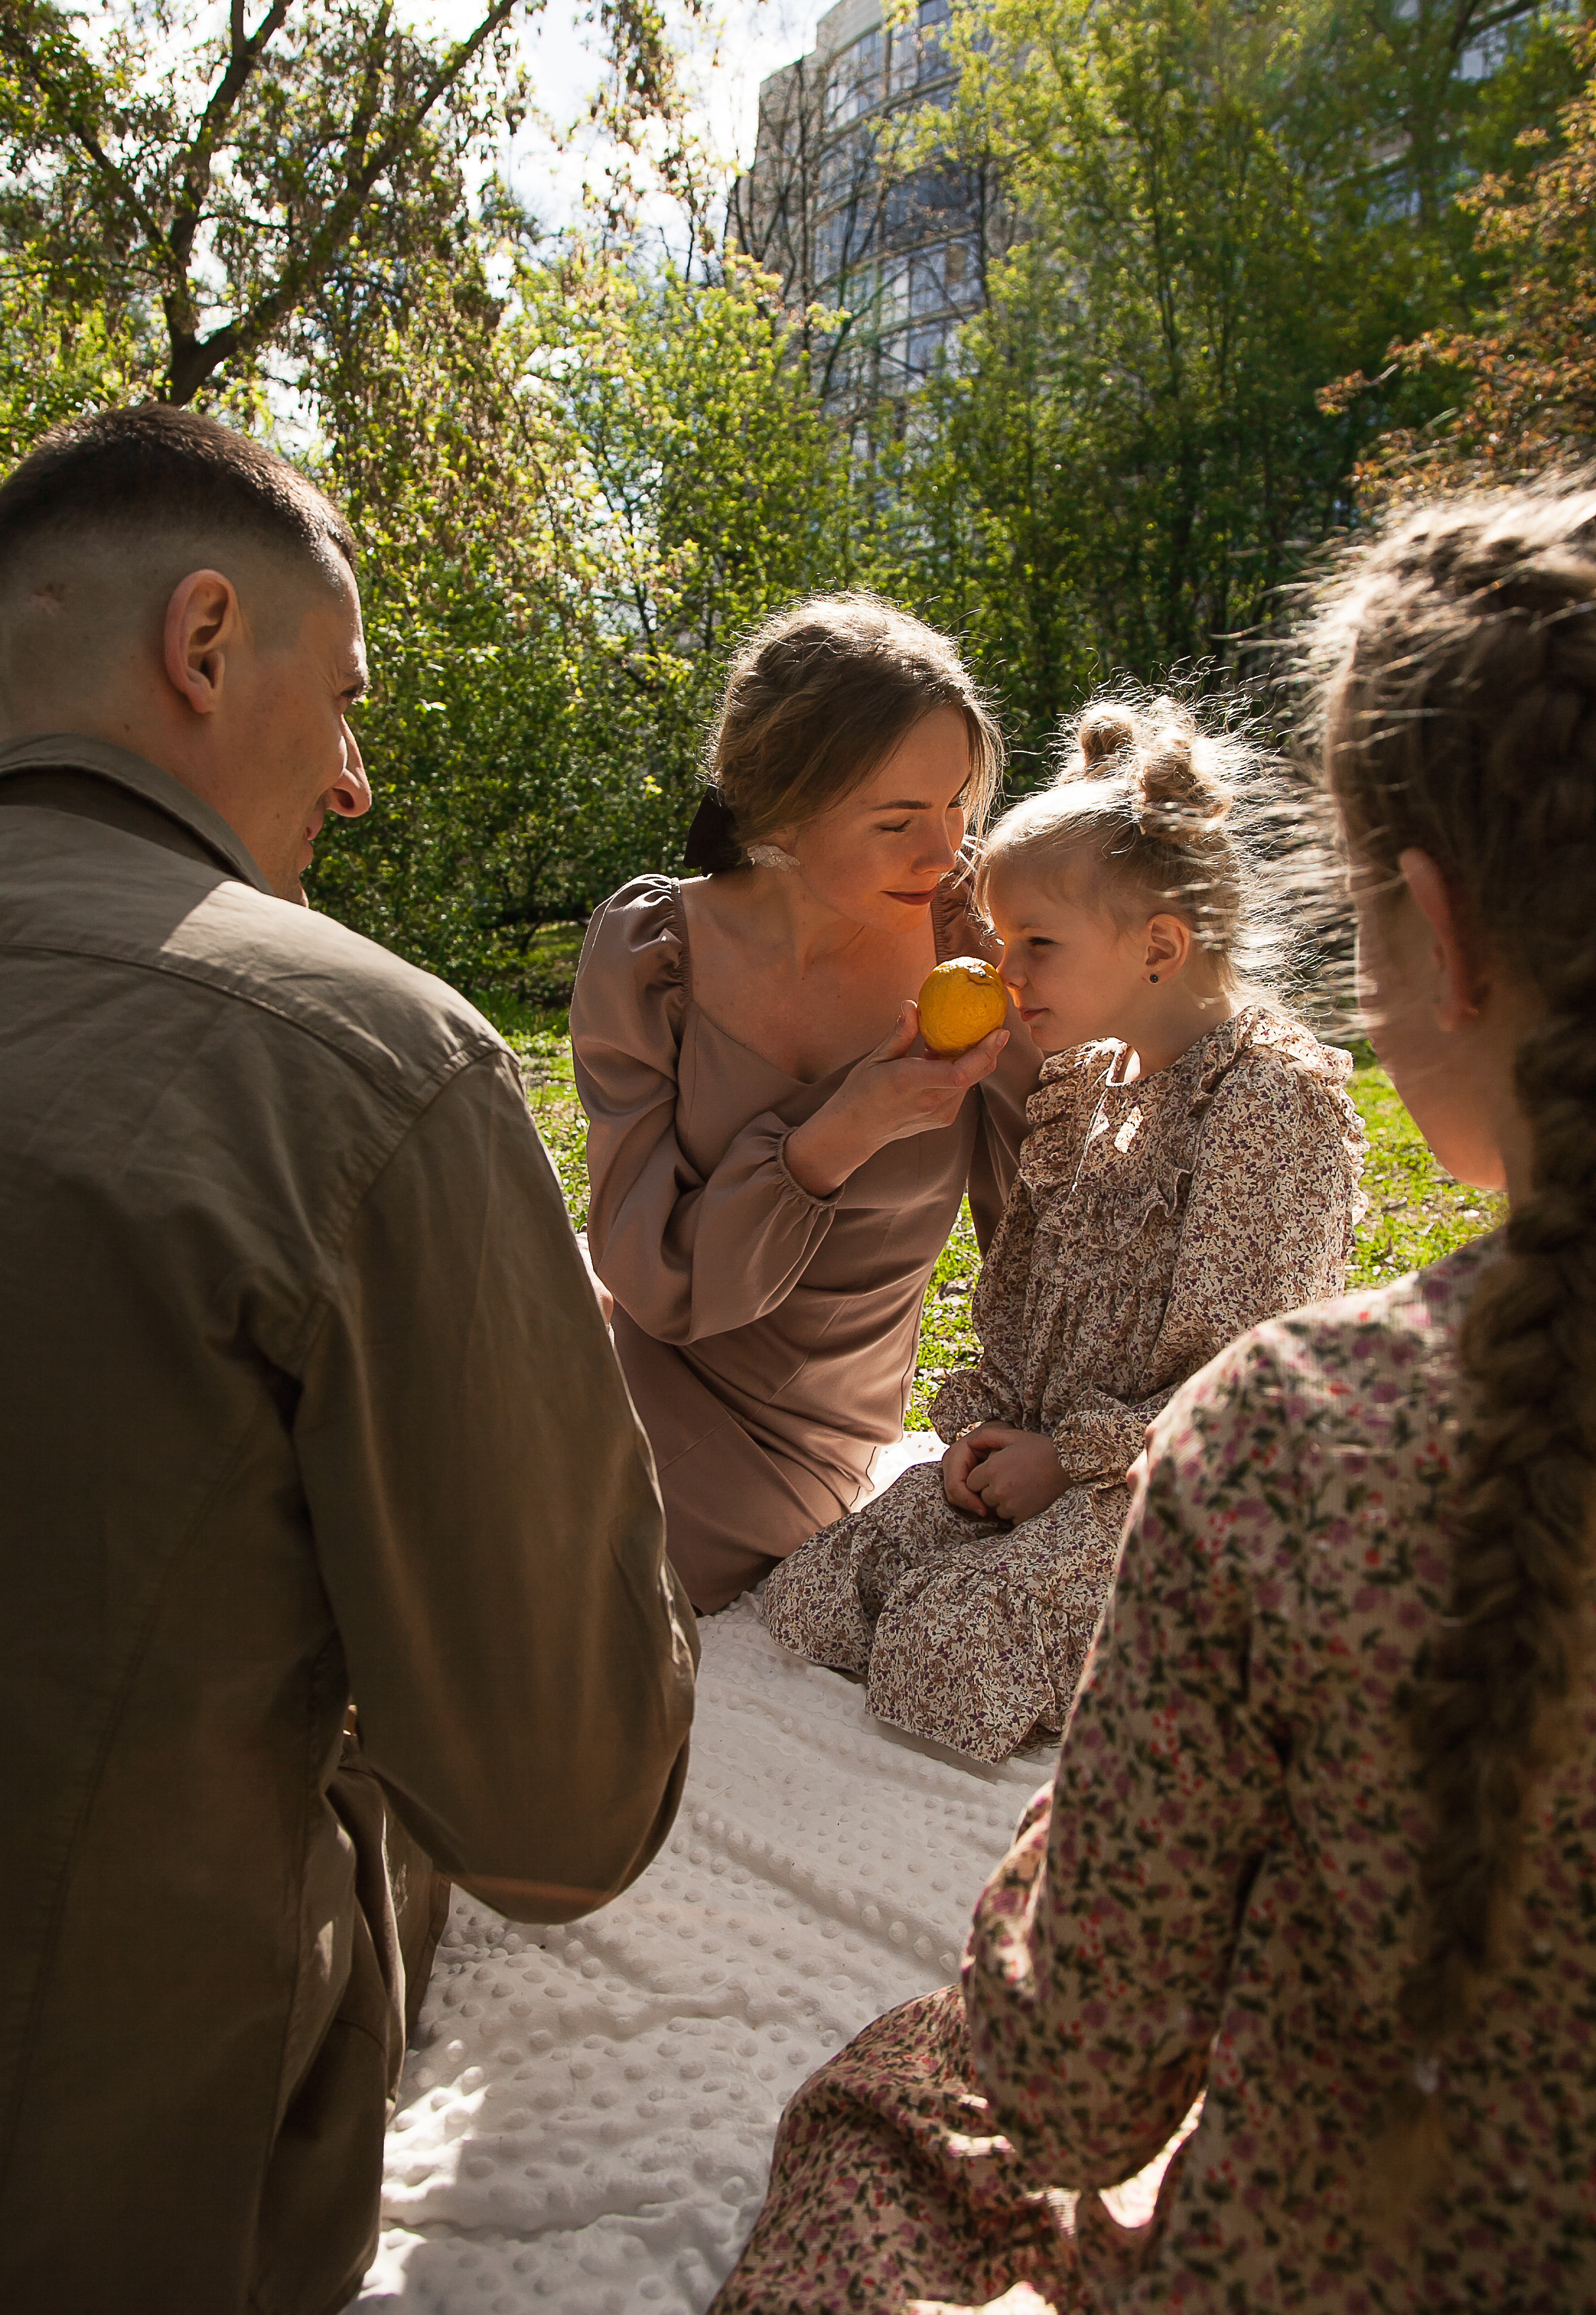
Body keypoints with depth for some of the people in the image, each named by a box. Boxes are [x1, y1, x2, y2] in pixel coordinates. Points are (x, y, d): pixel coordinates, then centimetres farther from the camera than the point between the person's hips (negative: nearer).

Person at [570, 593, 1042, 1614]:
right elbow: (657, 1281, -18)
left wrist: (1024, 1055, -24)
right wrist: (837, 1139, -31)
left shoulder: (963, 939, -13)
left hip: (848, 1465, 2)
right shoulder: (652, 949, -17)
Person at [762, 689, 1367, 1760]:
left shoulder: (1273, 1101, -16)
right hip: (1047, 1457, 8)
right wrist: (989, 1423, 1)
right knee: (811, 1594, -7)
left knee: (939, 1658, -23)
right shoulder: (1086, 1079, 10)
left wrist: (1069, 1460, -14)